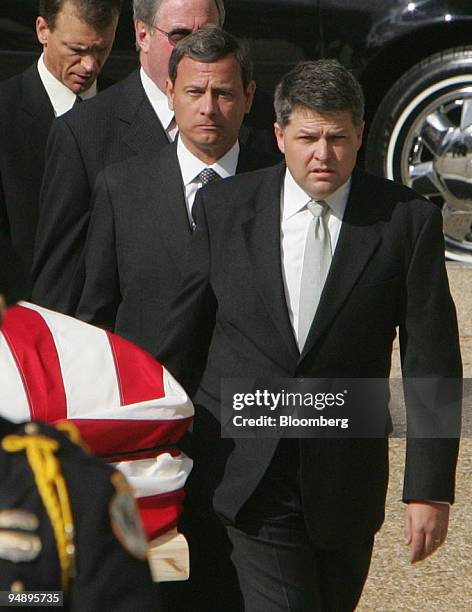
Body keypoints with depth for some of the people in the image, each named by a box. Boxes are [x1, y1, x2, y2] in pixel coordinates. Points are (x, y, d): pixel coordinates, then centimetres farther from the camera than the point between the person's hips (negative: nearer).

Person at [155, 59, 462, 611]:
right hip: (247, 477, -1)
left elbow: (431, 364, -2)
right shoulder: (223, 207, 0)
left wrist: (429, 489, -7)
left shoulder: (408, 220, -3)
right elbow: (178, 333, 7)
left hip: (346, 481, 1)